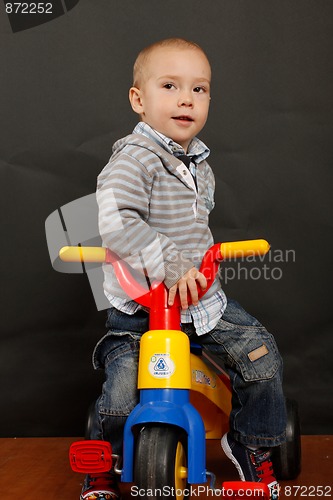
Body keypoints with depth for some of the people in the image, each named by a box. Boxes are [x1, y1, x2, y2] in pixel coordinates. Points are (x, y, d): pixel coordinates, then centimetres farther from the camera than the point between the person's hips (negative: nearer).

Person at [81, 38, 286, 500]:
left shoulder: (200, 166, 9)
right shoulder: (134, 159, -17)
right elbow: (116, 224, -33)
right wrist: (171, 265, -34)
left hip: (200, 294, 6)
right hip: (138, 304, -6)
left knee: (260, 352, -6)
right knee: (121, 398, -15)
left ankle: (252, 445, 18)